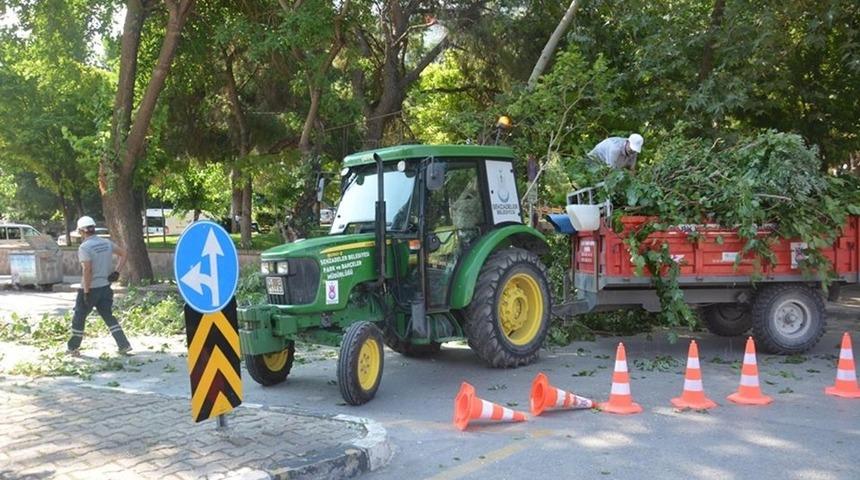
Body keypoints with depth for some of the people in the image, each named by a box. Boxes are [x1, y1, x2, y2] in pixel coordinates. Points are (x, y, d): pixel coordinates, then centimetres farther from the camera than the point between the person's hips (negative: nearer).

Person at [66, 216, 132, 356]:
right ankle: (124, 345, 4)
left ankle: (73, 348, 23)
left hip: (90, 288, -6)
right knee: (108, 316, 13)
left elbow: (87, 270, -21)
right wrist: (116, 272, 7)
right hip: (105, 287, 6)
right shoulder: (106, 243, 4)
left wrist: (86, 292, -18)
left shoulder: (84, 247, -16)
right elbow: (123, 254, 11)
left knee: (79, 317, 11)